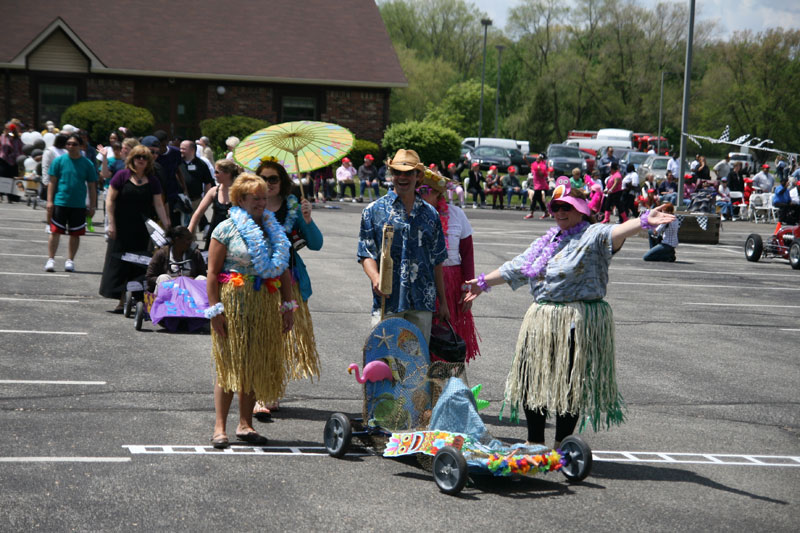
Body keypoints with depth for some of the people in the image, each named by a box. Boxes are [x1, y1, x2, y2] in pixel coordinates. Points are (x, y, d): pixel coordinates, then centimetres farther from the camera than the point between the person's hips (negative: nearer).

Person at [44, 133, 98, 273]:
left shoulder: (87, 164, 3)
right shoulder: (59, 161, 1)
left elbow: (92, 186, 8)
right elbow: (52, 182, 3)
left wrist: (92, 206, 5)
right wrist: (50, 201, -4)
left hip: (79, 205, 1)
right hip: (60, 202, -1)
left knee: (75, 234, 5)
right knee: (55, 231, -3)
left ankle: (70, 260, 16)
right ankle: (51, 259, 3)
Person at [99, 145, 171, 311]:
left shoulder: (152, 181, 5)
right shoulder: (122, 176, -3)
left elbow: (158, 205, 5)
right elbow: (110, 199, -3)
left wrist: (167, 227, -3)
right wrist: (111, 224, -9)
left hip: (142, 231, 2)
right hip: (122, 228, -2)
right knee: (119, 262, -2)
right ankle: (122, 301, 1)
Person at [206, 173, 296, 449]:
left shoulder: (273, 229, 12)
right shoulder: (226, 229, -4)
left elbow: (284, 271, 16)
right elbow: (212, 273, -7)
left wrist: (288, 305, 9)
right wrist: (215, 310, -14)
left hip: (266, 303, 5)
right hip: (234, 301, -5)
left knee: (257, 364, 7)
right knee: (230, 364, -5)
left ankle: (245, 424, 16)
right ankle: (220, 426, -1)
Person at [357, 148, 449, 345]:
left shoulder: (430, 214, 13)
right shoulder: (374, 211, 4)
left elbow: (437, 260, 16)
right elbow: (366, 254, 1)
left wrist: (442, 301, 15)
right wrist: (375, 277, -20)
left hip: (422, 302, 3)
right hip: (388, 300, -3)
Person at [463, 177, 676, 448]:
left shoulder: (593, 235, -6)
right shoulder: (547, 241, 17)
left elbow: (617, 232, -27)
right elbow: (515, 267, 26)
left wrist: (644, 221, -46)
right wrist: (483, 282, 31)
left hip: (577, 324, -7)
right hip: (541, 321, 7)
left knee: (570, 385, -1)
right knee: (531, 379, 10)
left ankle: (561, 446, 12)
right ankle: (534, 443, 24)